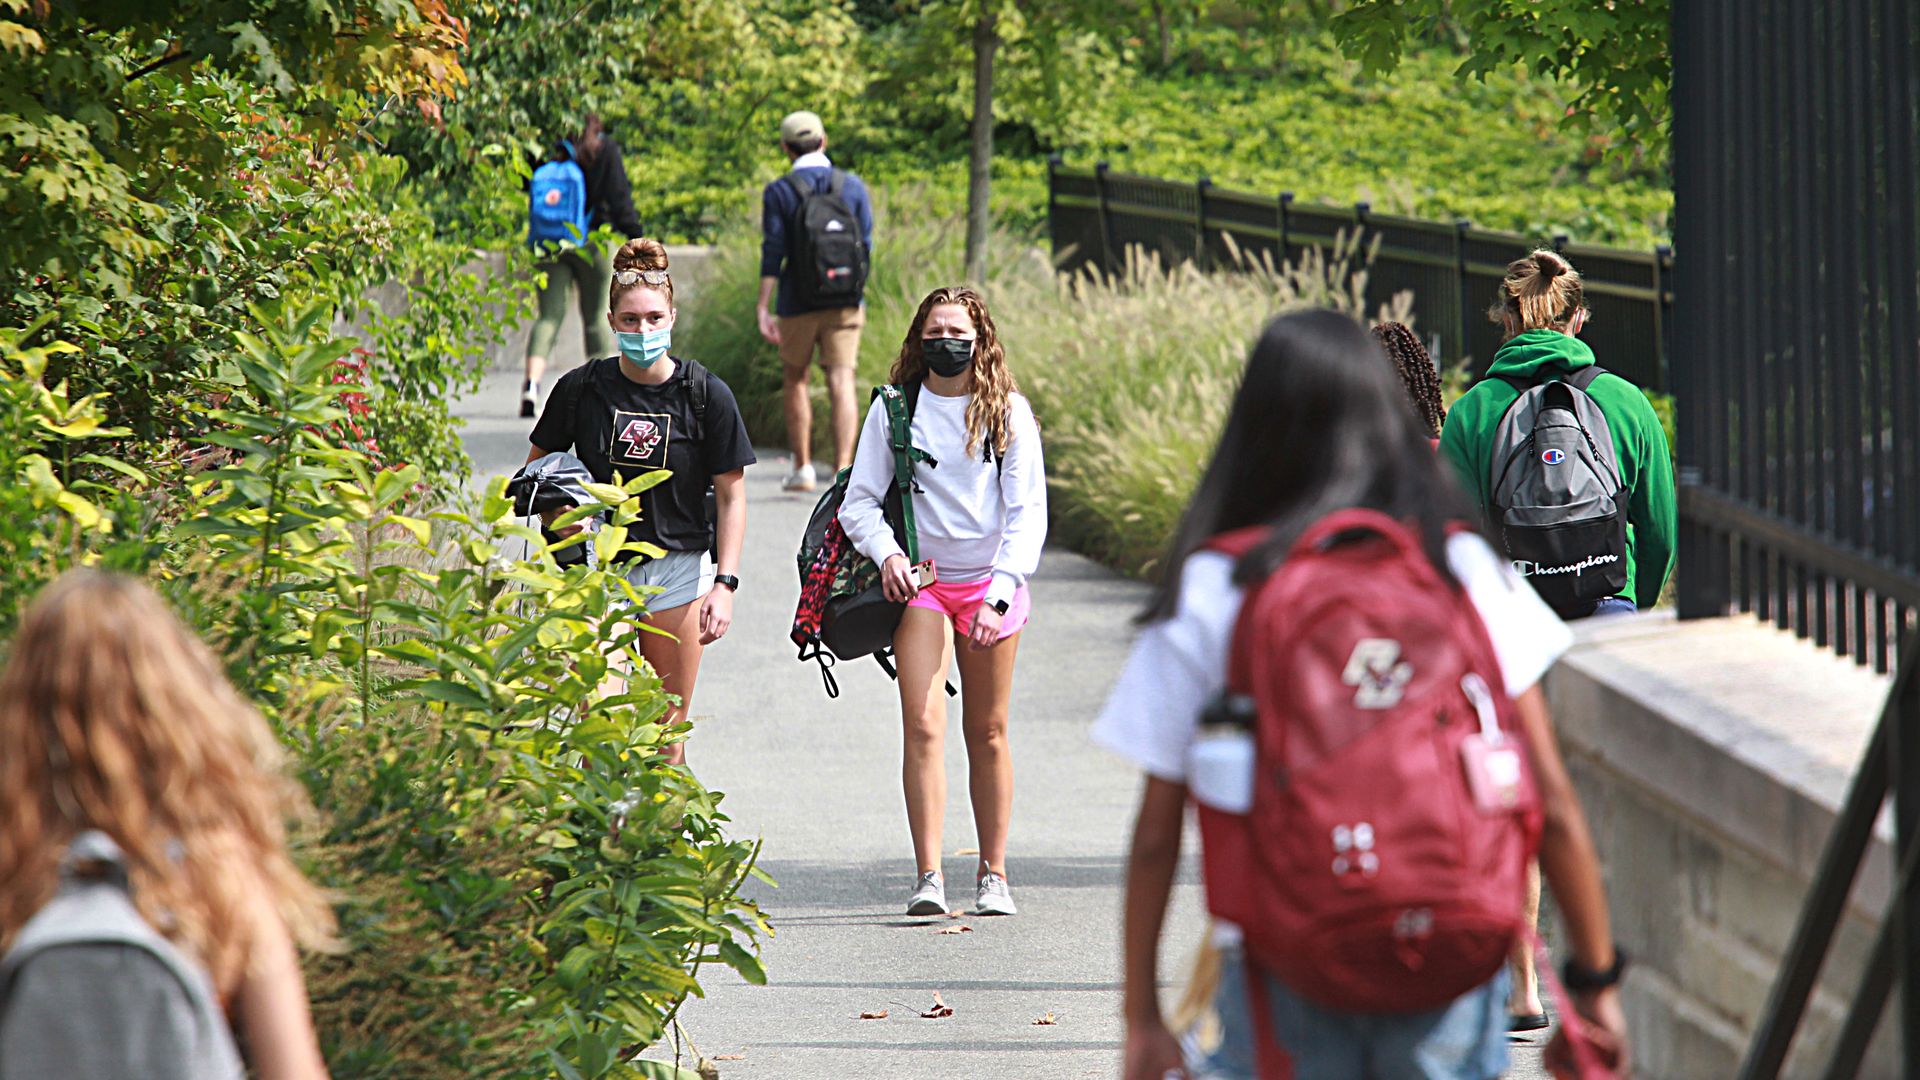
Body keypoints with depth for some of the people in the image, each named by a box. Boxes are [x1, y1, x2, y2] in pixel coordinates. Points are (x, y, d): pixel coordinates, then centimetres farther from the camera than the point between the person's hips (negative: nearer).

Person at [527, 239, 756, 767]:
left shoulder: (706, 394, -4)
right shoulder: (581, 388, -3)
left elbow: (731, 495, 1)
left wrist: (724, 584, -6)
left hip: (680, 567, 0)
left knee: (667, 741, 4)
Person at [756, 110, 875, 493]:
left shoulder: (778, 192, -5)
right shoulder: (853, 187, 2)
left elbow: (773, 253, -11)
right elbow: (865, 247, 6)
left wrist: (763, 307, -10)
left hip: (798, 304, -1)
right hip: (845, 303, 1)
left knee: (794, 380, 17)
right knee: (841, 383, -3)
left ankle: (803, 467, 18)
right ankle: (842, 470, -17)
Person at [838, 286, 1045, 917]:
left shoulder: (1009, 413, 0)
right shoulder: (894, 409, 2)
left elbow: (1028, 511, -3)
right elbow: (859, 500, 4)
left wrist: (999, 594, -13)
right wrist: (886, 553, -16)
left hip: (991, 581, 0)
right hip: (919, 584, 0)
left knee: (987, 733, 4)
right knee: (923, 727, -13)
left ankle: (993, 876, 13)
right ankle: (929, 878, -16)